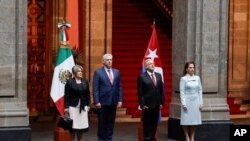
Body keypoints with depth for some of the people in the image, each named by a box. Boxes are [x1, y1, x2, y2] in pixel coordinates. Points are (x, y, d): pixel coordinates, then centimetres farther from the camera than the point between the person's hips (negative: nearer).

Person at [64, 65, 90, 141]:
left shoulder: (85, 81, 6)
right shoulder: (69, 81, -5)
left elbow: (87, 94, 10)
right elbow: (67, 95, -6)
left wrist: (88, 105, 6)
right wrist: (66, 107, -10)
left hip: (83, 107, 4)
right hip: (73, 106, -4)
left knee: (81, 125, 5)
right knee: (73, 125, -2)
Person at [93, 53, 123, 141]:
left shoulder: (116, 72, 10)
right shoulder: (98, 72, -3)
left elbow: (119, 87, 10)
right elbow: (95, 88, -7)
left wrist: (120, 100, 2)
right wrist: (97, 101, -14)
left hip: (113, 102, 4)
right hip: (103, 102, -4)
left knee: (111, 122, 8)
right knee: (102, 122, 4)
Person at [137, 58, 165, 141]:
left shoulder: (158, 75, 10)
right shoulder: (142, 77, -6)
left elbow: (161, 90, 10)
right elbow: (140, 92, -8)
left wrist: (161, 102, 4)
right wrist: (142, 104, -13)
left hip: (157, 104, 5)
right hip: (147, 104, -5)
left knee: (154, 122, 9)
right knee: (147, 123, 3)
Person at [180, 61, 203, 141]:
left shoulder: (197, 78, 7)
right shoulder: (183, 79, -5)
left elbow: (200, 90, 9)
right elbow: (182, 92, -7)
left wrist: (200, 102, 5)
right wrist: (183, 103, -13)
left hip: (195, 102, 4)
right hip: (187, 101, -4)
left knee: (194, 120, 6)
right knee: (186, 121, -1)